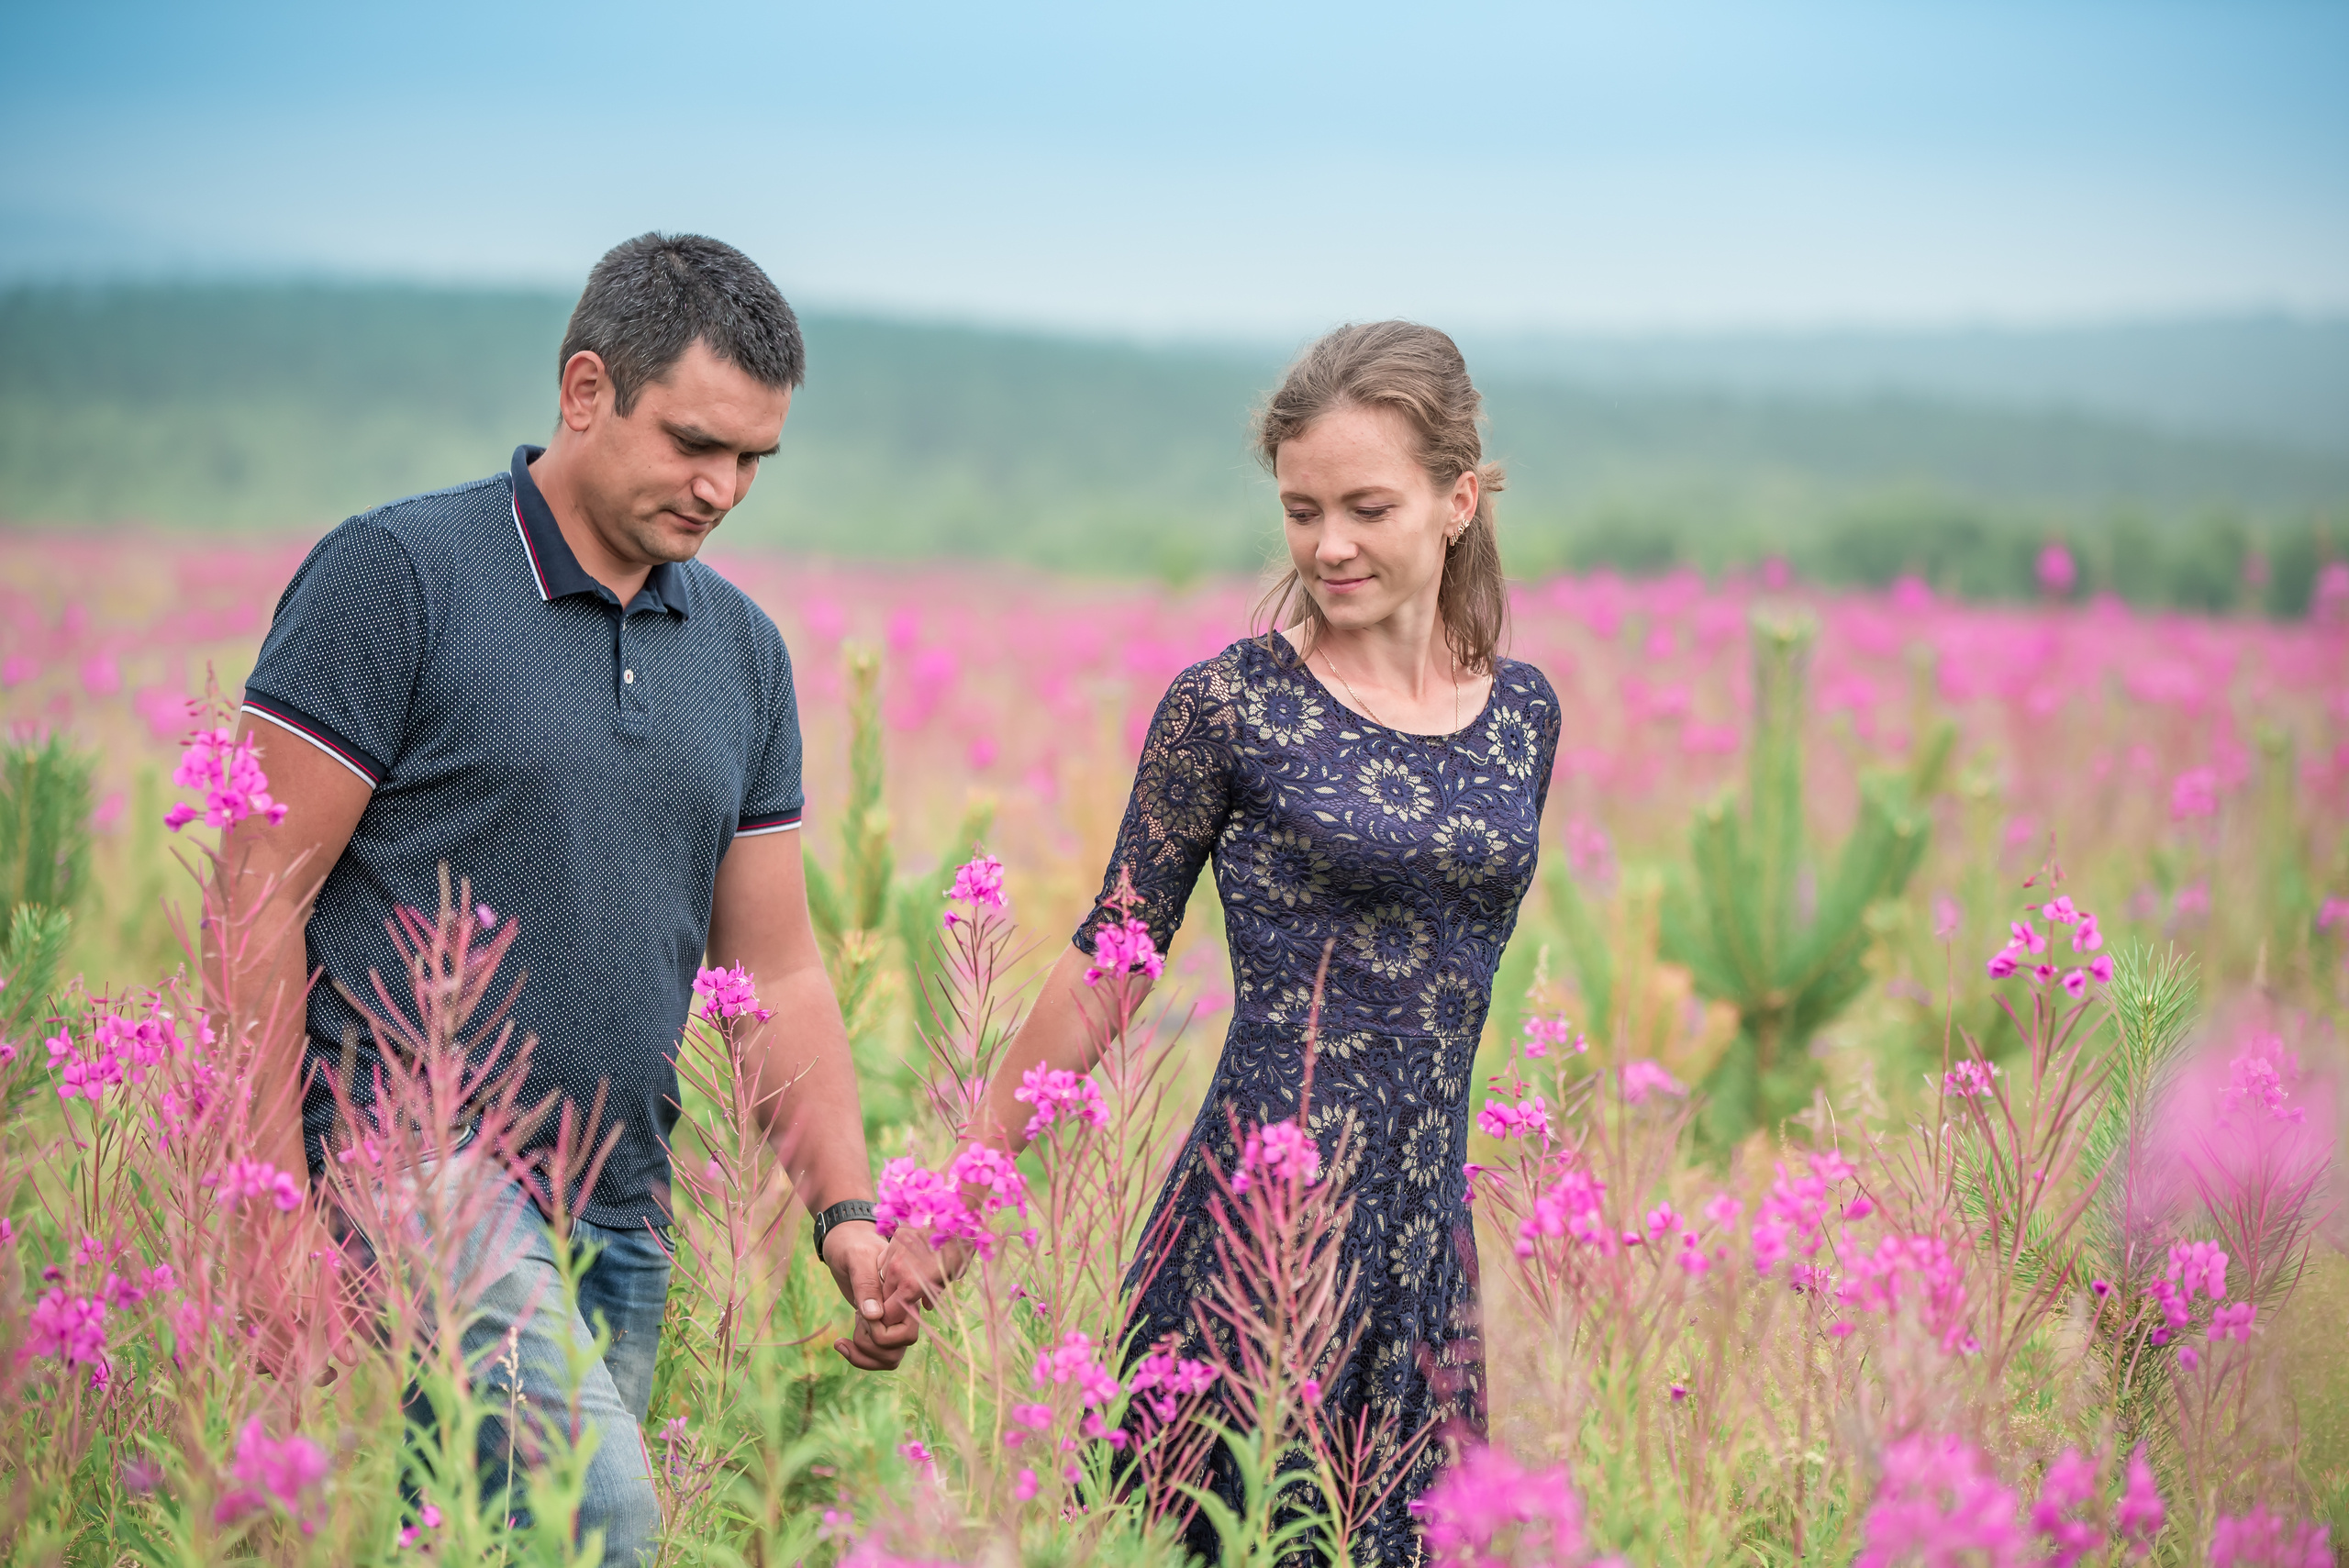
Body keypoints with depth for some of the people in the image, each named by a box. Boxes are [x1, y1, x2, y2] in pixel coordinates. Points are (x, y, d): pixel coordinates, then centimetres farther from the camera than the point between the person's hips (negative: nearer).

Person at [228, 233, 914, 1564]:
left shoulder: (743, 651, 14)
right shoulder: (397, 575, -5)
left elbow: (778, 969, 18)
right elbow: (256, 899, -7)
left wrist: (848, 1212, 6)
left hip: (624, 1221, 6)